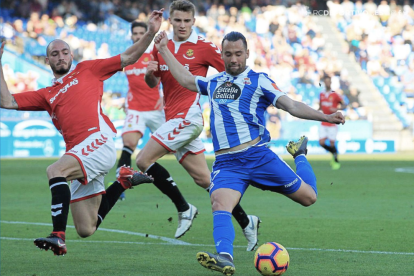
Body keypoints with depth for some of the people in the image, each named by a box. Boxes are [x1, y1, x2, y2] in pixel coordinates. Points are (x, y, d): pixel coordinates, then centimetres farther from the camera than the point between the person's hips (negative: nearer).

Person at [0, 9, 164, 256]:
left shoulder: (87, 70, 15)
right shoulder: (46, 95, 24)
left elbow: (129, 57, 15)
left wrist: (151, 33, 3)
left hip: (99, 142, -6)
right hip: (78, 151, 6)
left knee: (55, 171, -30)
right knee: (86, 230, 4)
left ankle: (58, 237, -32)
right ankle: (124, 181, 26)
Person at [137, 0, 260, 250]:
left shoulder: (204, 48, -7)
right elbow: (153, 83, 18)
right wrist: (150, 74, -2)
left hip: (187, 116, -7)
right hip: (174, 119, 7)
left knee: (144, 160, -15)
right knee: (204, 179, 8)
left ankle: (184, 209, -5)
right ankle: (245, 221, 15)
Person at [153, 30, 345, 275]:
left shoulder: (258, 81, 4)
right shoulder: (214, 82, 20)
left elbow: (292, 106, -2)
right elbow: (185, 79, 36)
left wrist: (325, 117, -14)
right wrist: (164, 50, 36)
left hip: (257, 155, -2)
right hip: (226, 163, 3)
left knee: (308, 197, 0)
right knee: (219, 203, -28)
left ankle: (300, 155, 31)